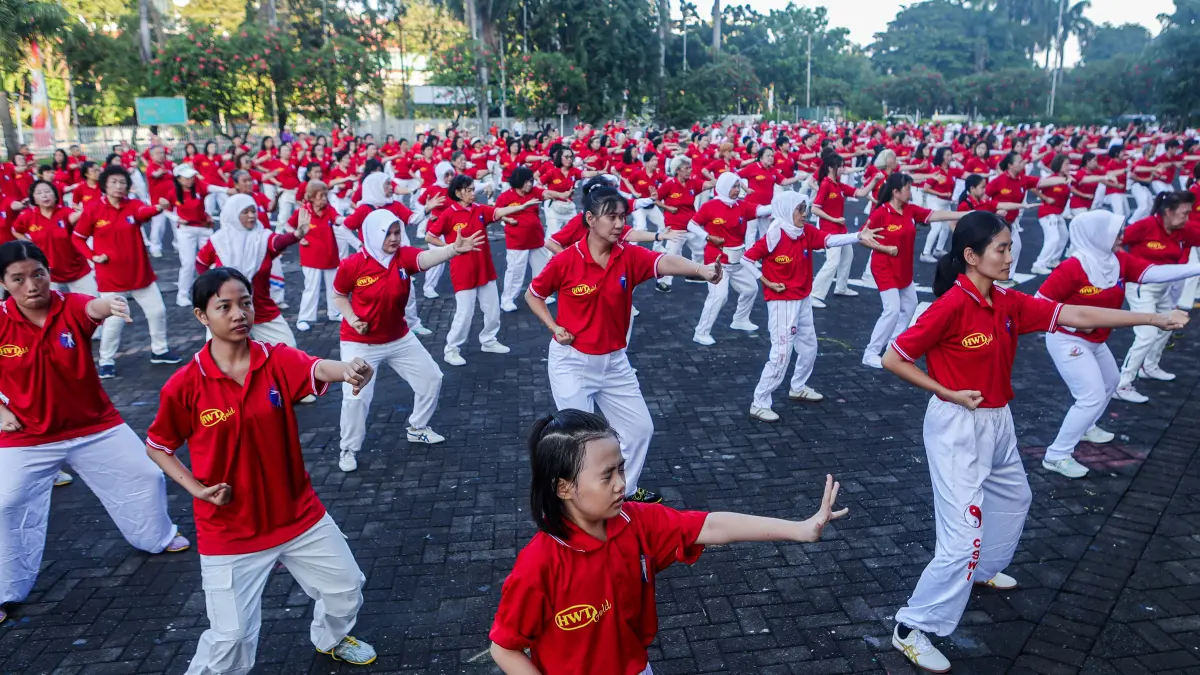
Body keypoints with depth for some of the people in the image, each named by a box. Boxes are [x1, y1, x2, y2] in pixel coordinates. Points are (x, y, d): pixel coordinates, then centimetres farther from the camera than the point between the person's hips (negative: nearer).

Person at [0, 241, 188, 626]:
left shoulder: (72, 307, -17)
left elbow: (94, 308, -43)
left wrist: (109, 305, -67)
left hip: (95, 426, 1)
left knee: (145, 476, 8)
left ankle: (157, 537, 38)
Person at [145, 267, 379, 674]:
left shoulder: (278, 361, -10)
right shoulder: (184, 386, -13)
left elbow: (318, 369, -33)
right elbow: (156, 446, 1)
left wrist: (349, 370, -56)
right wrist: (195, 487, -13)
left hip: (299, 516, 3)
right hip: (228, 532, -3)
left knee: (347, 589, 17)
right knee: (232, 638, -2)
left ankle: (331, 639, 50)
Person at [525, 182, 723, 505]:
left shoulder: (630, 257, -9)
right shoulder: (565, 261, -15)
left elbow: (665, 262, -31)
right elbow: (532, 295, 1)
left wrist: (700, 269, -50)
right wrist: (553, 327, -12)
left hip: (614, 361, 4)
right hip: (571, 361, -4)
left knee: (640, 428, 13)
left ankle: (625, 490, 37)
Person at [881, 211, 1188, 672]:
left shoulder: (1008, 303, 0)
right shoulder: (951, 306, -22)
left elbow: (1075, 316, 1)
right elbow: (893, 360, -19)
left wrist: (1154, 319, -2)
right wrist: (948, 394, -19)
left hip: (997, 423, 9)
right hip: (958, 428, -9)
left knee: (1013, 499, 30)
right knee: (963, 535, -10)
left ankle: (982, 570, 54)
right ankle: (913, 629, 3)